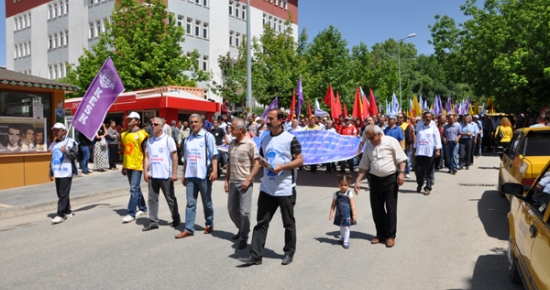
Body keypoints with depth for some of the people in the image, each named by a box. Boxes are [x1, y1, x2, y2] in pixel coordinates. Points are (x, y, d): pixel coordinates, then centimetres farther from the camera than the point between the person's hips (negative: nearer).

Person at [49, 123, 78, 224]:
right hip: (57, 173, 8)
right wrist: (51, 172, 22)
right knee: (60, 194, 11)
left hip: (66, 172, -8)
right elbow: (52, 159, 23)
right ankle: (67, 212, 22)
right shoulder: (54, 144, 18)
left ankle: (60, 215, -7)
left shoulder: (70, 142, -4)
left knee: (63, 194, -8)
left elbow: (74, 155, -11)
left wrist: (65, 151, -27)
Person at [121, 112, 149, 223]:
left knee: (134, 189, -8)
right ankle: (142, 208, 28)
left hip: (137, 166, -7)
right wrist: (123, 166, 17)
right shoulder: (125, 134, 12)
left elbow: (146, 151, -10)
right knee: (136, 189, 15)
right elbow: (125, 151, 17)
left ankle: (131, 213, -6)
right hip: (128, 166, 7)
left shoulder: (141, 134, -9)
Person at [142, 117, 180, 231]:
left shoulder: (168, 139, -5)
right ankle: (153, 222, 12)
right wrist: (145, 172, 1)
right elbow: (147, 157, 12)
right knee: (152, 199, 5)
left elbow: (174, 156, -7)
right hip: (152, 175, 5)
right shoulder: (150, 140, 10)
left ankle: (176, 219, 23)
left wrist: (174, 173, -12)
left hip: (165, 175, -5)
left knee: (170, 198, 8)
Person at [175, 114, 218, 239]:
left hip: (203, 175, -5)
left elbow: (214, 155, -9)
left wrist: (214, 171, -18)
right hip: (190, 175, 5)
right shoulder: (188, 139, 13)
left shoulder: (208, 136, -5)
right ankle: (188, 229, 8)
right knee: (190, 203, 4)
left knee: (207, 202, 9)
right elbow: (186, 159, 17)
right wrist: (184, 174, 17)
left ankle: (209, 224, 26)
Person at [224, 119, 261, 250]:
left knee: (244, 211, -2)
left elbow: (257, 163, -13)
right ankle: (242, 229, 37)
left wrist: (248, 180, -18)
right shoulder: (232, 143, 9)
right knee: (232, 209, 14)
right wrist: (227, 180, 12)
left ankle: (244, 238, 13)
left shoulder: (250, 144, -11)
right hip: (233, 182, 7)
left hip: (245, 183, -7)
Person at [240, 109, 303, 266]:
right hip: (266, 188, 5)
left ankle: (289, 252, 26)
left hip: (285, 189, -5)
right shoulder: (265, 139, 10)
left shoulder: (290, 139, -9)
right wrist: (262, 162, -5)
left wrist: (282, 167, -22)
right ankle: (255, 255, 10)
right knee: (261, 222, 5)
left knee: (288, 223, 10)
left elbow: (299, 161, -10)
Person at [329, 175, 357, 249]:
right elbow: (333, 205, 3)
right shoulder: (336, 194, -3)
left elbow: (352, 205, -11)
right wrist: (331, 213, -2)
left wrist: (354, 214, -14)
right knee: (341, 227, 20)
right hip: (339, 214, 4)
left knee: (346, 227, 0)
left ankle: (346, 241, 11)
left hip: (347, 215, -4)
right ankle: (342, 238, 41)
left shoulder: (349, 194, -11)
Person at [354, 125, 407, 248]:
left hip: (390, 179, -5)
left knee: (391, 208, 1)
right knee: (376, 208, 9)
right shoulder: (368, 146, 6)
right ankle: (380, 234, 23)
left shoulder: (391, 142, -8)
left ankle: (390, 236, 12)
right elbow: (364, 165, 9)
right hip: (375, 179, 5)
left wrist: (401, 173, -19)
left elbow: (401, 158, -7)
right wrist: (358, 181, 3)